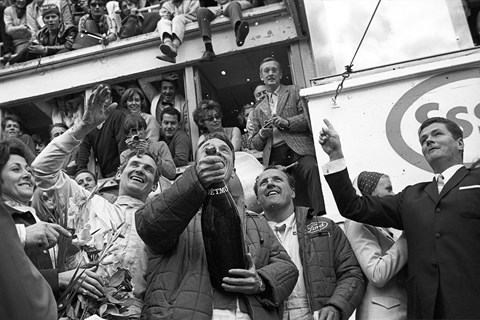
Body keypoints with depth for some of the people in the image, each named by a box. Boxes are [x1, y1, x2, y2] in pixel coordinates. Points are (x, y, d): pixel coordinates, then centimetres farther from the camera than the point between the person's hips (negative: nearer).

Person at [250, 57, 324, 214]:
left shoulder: (295, 92, 20)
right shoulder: (258, 110, 29)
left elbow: (309, 116, 6)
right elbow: (255, 144, 26)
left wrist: (287, 122, -10)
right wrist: (262, 134, 3)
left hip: (298, 148, -3)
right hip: (273, 157, 3)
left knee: (311, 169, -35)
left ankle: (321, 215, -42)